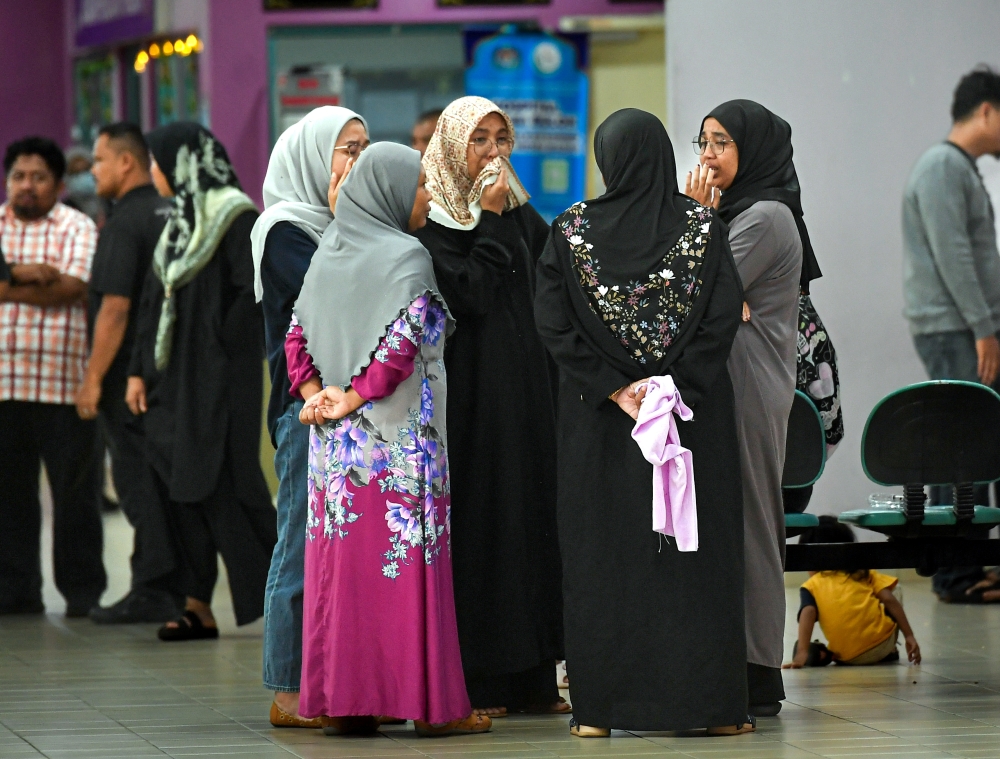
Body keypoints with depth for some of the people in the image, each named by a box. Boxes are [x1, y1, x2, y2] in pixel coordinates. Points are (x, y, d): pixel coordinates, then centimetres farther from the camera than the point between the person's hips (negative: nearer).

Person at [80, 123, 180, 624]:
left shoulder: (124, 223, -15)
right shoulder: (172, 214, 11)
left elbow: (115, 307, -21)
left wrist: (93, 379, -17)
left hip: (130, 376, -8)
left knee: (138, 481, -3)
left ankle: (152, 593, -2)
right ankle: (174, 589, 14)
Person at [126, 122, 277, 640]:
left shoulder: (235, 216, -10)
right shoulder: (179, 220, 15)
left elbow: (255, 292, -17)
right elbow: (154, 301, 16)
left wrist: (224, 346, -15)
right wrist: (140, 369, 12)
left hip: (219, 378, -8)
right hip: (175, 376, 8)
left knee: (222, 483, -9)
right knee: (175, 480, 5)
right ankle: (198, 606, 8)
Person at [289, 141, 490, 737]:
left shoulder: (328, 254, 11)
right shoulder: (406, 256, -10)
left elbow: (298, 334, 11)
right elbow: (402, 342, -18)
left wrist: (317, 392, 3)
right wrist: (357, 397, -11)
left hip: (336, 444, 6)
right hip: (402, 439, -6)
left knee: (342, 567, 8)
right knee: (406, 562, -3)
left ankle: (341, 698, 9)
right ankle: (430, 702, -1)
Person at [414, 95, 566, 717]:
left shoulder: (523, 216, 13)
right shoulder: (433, 221, -6)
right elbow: (468, 295, -18)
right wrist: (491, 222, -14)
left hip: (528, 386, 6)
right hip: (471, 389, -6)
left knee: (533, 512, 5)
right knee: (480, 517, -6)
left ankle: (533, 677, 10)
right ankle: (477, 681, -3)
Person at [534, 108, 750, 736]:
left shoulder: (570, 230, -3)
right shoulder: (704, 226, -3)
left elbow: (554, 324, -8)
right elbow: (724, 318, -10)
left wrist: (615, 389, -9)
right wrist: (674, 384, -12)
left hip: (597, 419, 0)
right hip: (697, 414, 0)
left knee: (603, 550, 5)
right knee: (696, 551, 4)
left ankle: (600, 707, 3)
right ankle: (709, 701, 3)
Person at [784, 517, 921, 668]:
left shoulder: (811, 587, 7)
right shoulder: (864, 573, 13)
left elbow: (808, 613, -11)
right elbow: (890, 600, 3)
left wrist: (801, 654, -21)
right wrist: (909, 636, 5)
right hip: (883, 644, 1)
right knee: (895, 589, 29)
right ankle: (889, 652, 23)